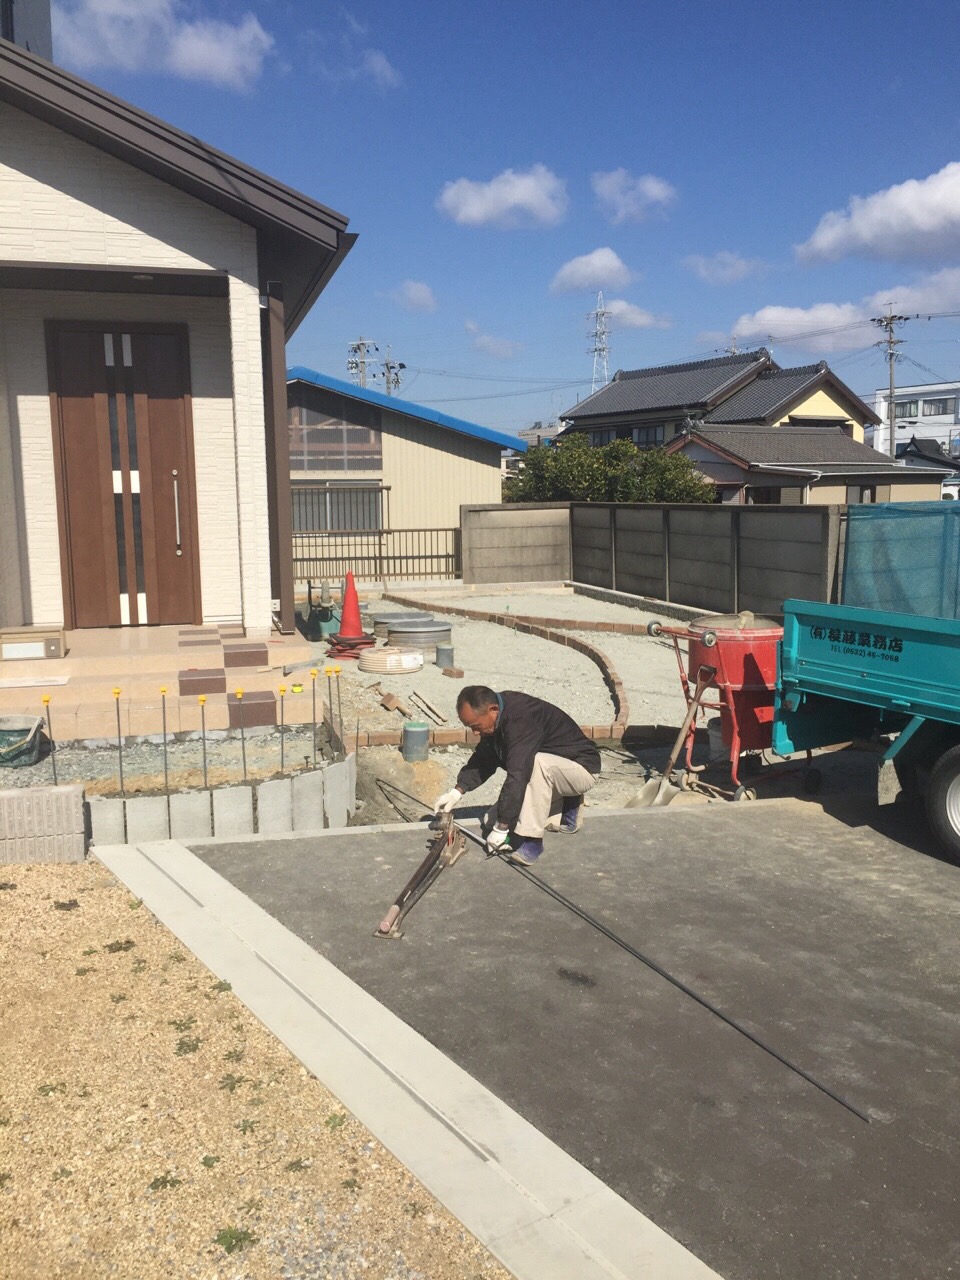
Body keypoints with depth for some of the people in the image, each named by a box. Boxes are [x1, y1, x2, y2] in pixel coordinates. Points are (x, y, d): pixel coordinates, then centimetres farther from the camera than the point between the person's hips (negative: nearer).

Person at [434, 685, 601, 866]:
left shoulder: (522, 720, -34)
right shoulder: (497, 719, -5)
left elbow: (518, 776, -38)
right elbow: (483, 760, 5)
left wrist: (501, 828, -35)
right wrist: (458, 790, -9)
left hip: (582, 769, -9)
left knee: (538, 762, -40)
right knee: (493, 819, 5)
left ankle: (532, 839, -28)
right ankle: (567, 808, 15)